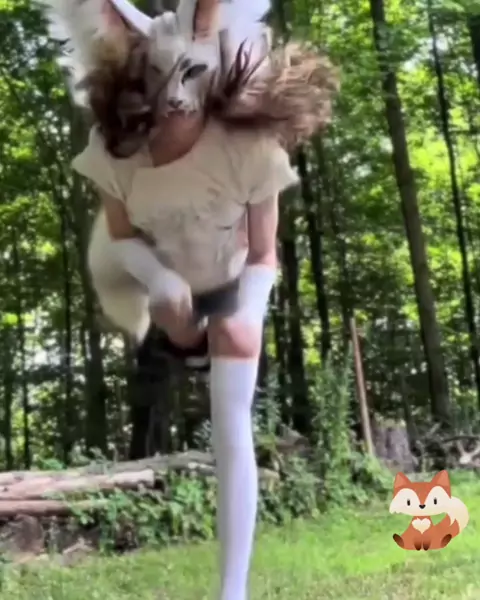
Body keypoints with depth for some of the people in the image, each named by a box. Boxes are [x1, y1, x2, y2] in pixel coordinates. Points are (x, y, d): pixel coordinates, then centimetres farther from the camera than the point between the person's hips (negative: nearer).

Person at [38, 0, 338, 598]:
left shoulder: (253, 150, -33)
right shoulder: (115, 147, -26)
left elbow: (263, 255, -22)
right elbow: (122, 235, -13)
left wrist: (246, 315, -40)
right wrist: (161, 280, -32)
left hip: (231, 285, -2)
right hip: (161, 278, 3)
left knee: (231, 432, -10)